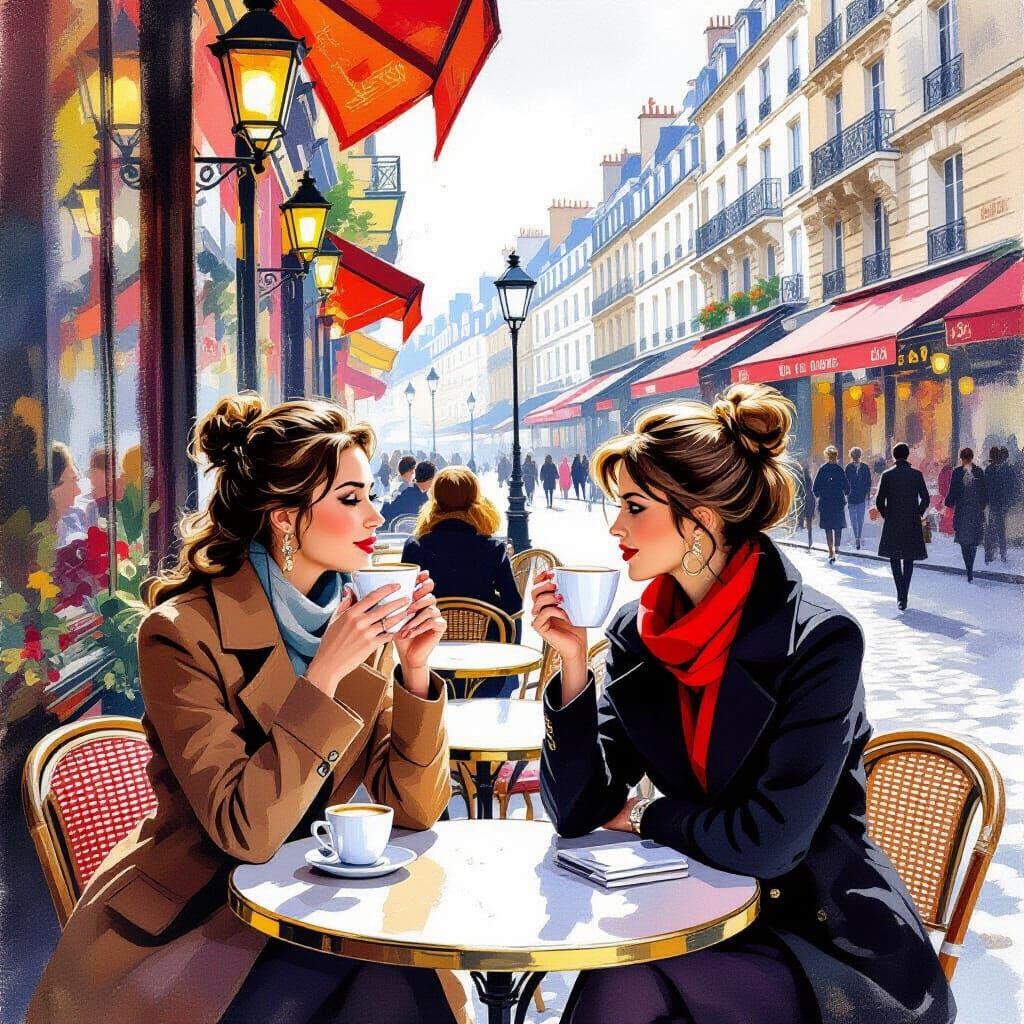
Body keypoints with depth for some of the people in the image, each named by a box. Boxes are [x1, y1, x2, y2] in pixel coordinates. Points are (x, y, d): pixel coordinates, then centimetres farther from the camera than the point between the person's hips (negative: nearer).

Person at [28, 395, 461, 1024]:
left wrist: (415, 671, -15)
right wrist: (324, 673, -26)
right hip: (187, 920, -4)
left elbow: (414, 808, -1)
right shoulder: (184, 631, -15)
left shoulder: (355, 621, 1)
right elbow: (244, 830, -23)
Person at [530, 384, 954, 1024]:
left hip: (833, 940, -4)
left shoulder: (822, 640, -19)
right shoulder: (637, 634, -2)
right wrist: (574, 664, -16)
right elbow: (578, 813, -5)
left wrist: (646, 816, -7)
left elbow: (769, 843, -23)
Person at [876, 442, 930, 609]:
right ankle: (904, 596, 6)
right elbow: (925, 499, -3)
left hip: (892, 522, -1)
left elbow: (879, 500, -5)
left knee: (894, 557, 10)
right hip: (912, 524, 1)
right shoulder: (917, 474, -2)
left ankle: (901, 593, -6)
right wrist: (918, 514, 12)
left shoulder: (887, 475, -4)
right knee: (909, 559, 11)